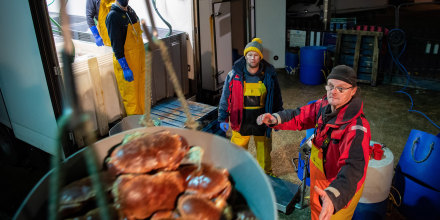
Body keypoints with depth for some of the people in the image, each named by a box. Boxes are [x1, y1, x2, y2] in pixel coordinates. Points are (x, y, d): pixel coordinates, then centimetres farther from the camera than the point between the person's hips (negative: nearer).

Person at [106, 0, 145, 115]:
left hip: (139, 59, 8)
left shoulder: (130, 10, 11)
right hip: (125, 61, -8)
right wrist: (125, 68, -21)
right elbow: (116, 45, -17)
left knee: (141, 92, 15)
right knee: (130, 96, 0)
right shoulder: (113, 16, -14)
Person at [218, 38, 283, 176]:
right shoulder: (235, 74, -9)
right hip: (241, 119, -1)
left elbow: (276, 97, 5)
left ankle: (266, 174, 42)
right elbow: (226, 96, -1)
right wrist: (223, 118, -1)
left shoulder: (269, 74, -6)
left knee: (264, 149, 17)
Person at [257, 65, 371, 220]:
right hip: (318, 176, 7)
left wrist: (333, 196, -63)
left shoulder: (357, 127, -36)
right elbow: (301, 117, 1)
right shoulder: (324, 105, -13)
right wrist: (276, 119, -19)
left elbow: (354, 167, -46)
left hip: (343, 190, -7)